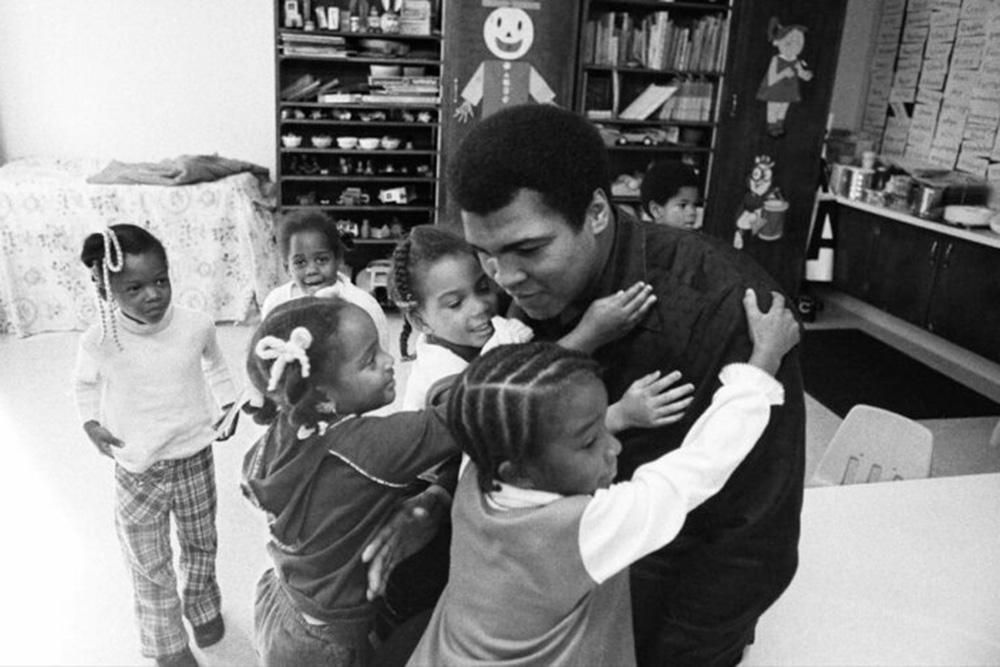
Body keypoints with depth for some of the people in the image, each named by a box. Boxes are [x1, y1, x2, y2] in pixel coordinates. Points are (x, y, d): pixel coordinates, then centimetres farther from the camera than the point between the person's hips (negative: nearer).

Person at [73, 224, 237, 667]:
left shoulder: (196, 326, -16)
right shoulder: (99, 341, -17)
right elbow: (85, 384, 7)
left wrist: (228, 403, 4)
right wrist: (91, 423, -7)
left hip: (195, 461, 1)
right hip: (137, 474, -1)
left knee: (201, 546, 22)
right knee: (149, 568, 9)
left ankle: (203, 608, 50)